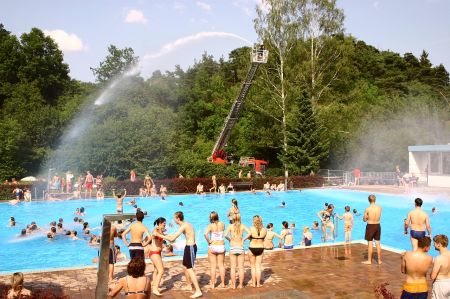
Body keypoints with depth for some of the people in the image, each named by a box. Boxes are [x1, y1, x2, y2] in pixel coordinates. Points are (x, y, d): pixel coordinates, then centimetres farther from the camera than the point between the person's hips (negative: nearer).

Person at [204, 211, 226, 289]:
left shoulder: (210, 226, -10)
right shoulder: (222, 224, -2)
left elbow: (205, 233, -27)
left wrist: (208, 241, -13)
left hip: (212, 247, -3)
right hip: (221, 246, 3)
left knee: (213, 266, 5)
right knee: (221, 265, 13)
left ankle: (212, 284, 11)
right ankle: (222, 283, 18)